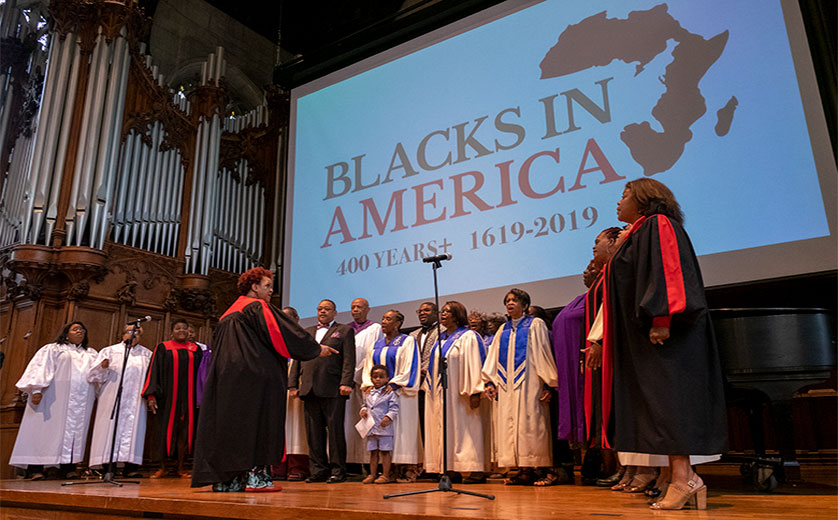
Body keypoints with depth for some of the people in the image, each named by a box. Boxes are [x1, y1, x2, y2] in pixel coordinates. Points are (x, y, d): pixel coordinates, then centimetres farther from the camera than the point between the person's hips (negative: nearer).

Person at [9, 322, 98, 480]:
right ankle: (35, 468, -5)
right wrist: (36, 390, -13)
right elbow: (41, 367, 0)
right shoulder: (53, 349, 12)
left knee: (76, 430, -4)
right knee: (47, 429, -7)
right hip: (56, 397, -3)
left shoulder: (91, 354, 24)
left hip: (82, 400, 3)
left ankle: (68, 468, -5)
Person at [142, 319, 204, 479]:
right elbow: (154, 371, 1)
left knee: (185, 432, 1)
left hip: (188, 398, 1)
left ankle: (180, 468, 8)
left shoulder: (196, 350, 11)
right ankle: (162, 468, 10)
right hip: (166, 398, -1)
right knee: (165, 431, 1)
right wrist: (151, 395, -9)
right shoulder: (163, 348, 6)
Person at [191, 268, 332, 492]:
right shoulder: (258, 307, -6)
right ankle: (255, 477, -5)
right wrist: (316, 350, -5)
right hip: (254, 376, -9)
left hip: (227, 377, 9)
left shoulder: (229, 313, 21)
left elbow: (216, 344, 25)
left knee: (228, 422, 8)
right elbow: (283, 333, -12)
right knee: (258, 422, -5)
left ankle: (225, 479, 10)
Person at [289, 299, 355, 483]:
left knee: (335, 430, -3)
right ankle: (318, 470, 13)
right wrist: (293, 384, 8)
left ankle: (337, 471, 5)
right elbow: (297, 359, 18)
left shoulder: (344, 331, 9)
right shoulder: (306, 333, 22)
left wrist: (346, 383, -13)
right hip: (309, 390, 5)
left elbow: (349, 359, -2)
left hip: (333, 390, -4)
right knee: (313, 432, 5)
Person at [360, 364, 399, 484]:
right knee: (373, 452, 11)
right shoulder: (368, 394, 12)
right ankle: (372, 474, 18)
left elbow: (394, 408, -8)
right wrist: (363, 410, 2)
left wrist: (388, 417, -23)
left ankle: (385, 475, 6)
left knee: (385, 451, -1)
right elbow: (365, 405, 24)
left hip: (384, 428, -5)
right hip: (371, 428, 5)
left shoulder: (390, 393, -4)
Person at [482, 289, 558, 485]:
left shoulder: (535, 325, 3)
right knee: (509, 424, 2)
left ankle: (529, 470, -2)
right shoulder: (503, 330, 18)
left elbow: (544, 354, -3)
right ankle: (520, 469, 7)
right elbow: (493, 357, 16)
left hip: (528, 384, -5)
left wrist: (548, 384, -10)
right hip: (507, 386, 5)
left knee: (527, 423, -7)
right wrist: (490, 381, 5)